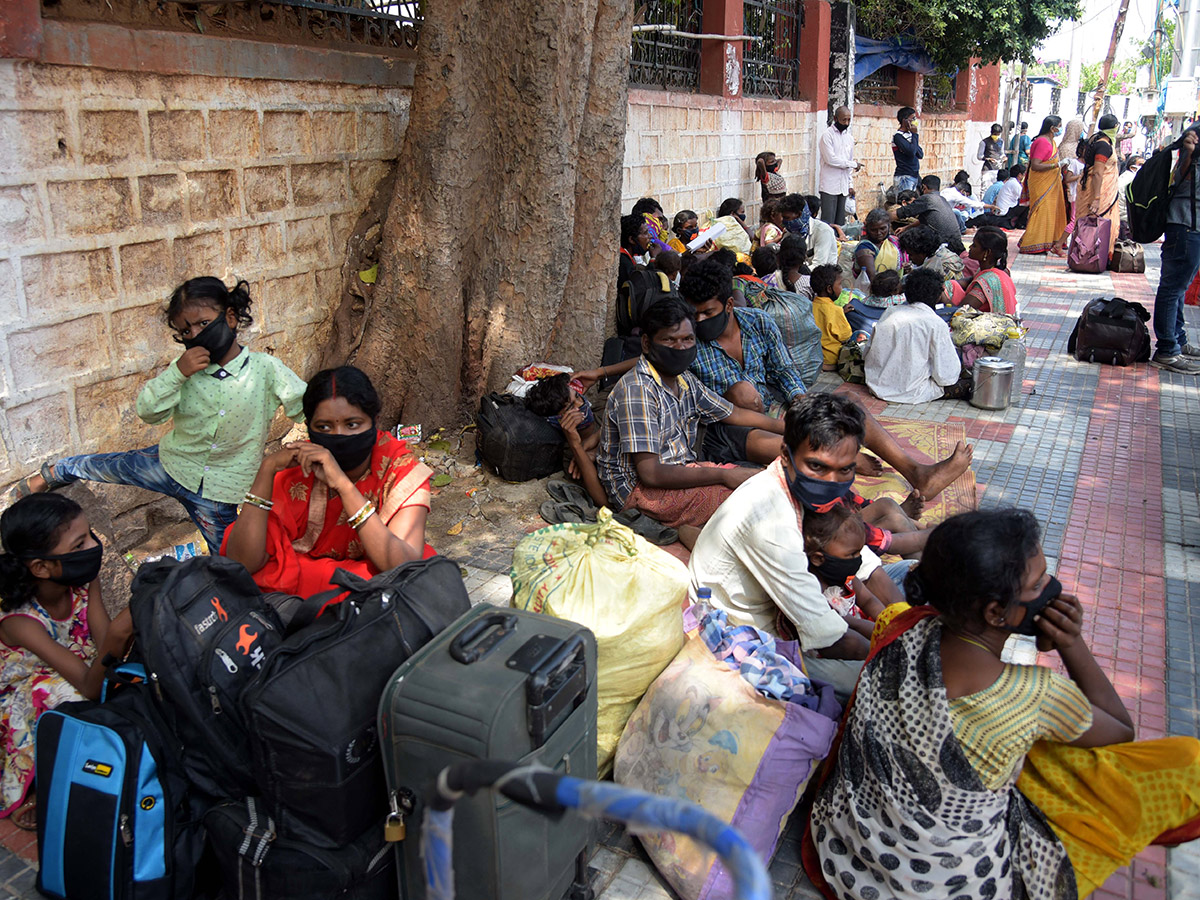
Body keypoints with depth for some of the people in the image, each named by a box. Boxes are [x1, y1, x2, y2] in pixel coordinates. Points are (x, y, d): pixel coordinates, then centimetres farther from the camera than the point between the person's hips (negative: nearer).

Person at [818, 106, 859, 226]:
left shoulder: (849, 137, 16)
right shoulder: (828, 135, -6)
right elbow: (830, 159, -15)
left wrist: (850, 184, 16)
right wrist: (853, 165, -7)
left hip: (843, 187, 7)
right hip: (830, 186, -7)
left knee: (840, 223, 6)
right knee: (828, 222, -10)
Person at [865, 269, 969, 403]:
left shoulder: (891, 312, 8)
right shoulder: (936, 323, -10)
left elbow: (866, 355, 11)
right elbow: (946, 376, -9)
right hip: (908, 393, -6)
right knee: (969, 382, 5)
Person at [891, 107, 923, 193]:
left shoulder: (910, 134, 14)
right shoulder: (898, 136, -11)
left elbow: (920, 155, 11)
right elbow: (911, 152, -22)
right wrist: (915, 134, -11)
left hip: (914, 176, 8)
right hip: (904, 177, -8)